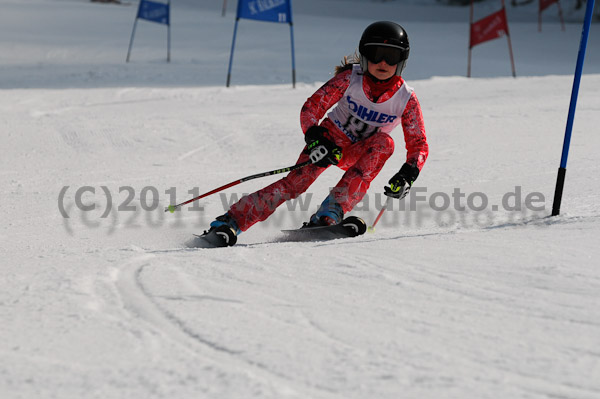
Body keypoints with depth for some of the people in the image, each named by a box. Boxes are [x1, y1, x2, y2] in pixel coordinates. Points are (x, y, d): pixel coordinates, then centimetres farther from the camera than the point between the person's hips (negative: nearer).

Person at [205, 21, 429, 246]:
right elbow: (310, 108, -15)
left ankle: (331, 211, -37)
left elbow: (419, 145, -11)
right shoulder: (350, 78, -18)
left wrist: (408, 175, -30)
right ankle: (231, 221, -27)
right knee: (297, 181, -25)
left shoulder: (406, 99, -16)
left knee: (384, 143, -31)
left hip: (359, 154, 1)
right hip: (331, 137, -1)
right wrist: (315, 140, -33)